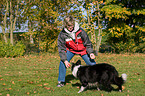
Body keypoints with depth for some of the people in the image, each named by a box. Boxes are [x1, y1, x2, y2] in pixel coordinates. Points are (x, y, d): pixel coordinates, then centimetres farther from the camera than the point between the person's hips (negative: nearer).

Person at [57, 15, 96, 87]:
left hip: (82, 49, 0)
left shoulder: (80, 31, -22)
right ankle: (61, 81, -1)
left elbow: (88, 43, -10)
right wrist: (65, 60, -22)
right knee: (62, 62, -18)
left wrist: (91, 53, -23)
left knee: (92, 64, -7)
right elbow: (61, 48, -13)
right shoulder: (62, 34, -20)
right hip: (70, 50, 1)